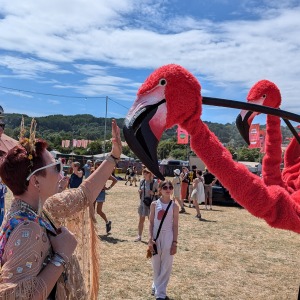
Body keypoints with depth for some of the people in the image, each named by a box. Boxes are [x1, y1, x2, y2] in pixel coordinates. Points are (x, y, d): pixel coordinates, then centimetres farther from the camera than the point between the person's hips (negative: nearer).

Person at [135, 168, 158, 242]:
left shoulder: (154, 182, -11)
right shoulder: (142, 181, 3)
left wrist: (153, 193, -23)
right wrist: (139, 191, -7)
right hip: (142, 203, 4)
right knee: (141, 220, 10)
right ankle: (139, 236, 21)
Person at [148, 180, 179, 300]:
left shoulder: (174, 206, -3)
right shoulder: (154, 204, -1)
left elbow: (175, 226, -2)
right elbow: (151, 223, 0)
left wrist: (175, 242, -5)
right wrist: (150, 239, -8)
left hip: (168, 237, -1)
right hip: (156, 236, 1)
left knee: (166, 266, 3)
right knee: (156, 265, 13)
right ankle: (157, 287, 35)